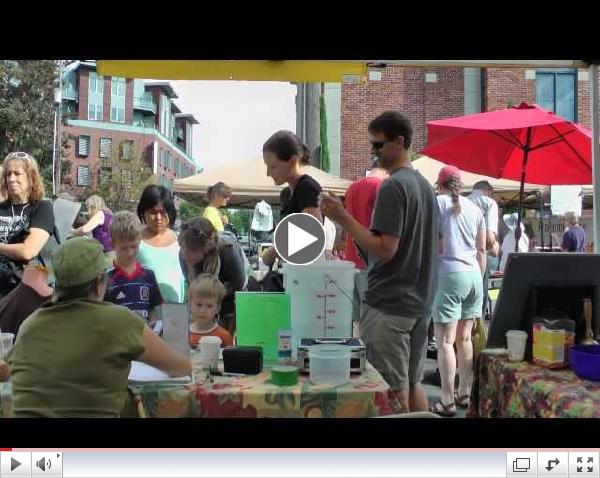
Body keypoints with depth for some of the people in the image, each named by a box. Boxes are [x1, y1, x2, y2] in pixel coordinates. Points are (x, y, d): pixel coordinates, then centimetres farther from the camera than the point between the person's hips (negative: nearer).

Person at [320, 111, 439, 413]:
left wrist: (342, 218, -19)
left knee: (393, 392, 0)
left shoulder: (392, 187, -15)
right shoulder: (425, 185, 13)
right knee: (413, 383, 17)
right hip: (420, 302, 9)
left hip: (388, 306, -9)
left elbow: (385, 250, -22)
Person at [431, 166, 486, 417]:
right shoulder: (475, 208, 14)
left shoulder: (438, 202, 0)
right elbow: (482, 250, 15)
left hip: (451, 273, -6)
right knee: (464, 338, 14)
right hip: (474, 274, 6)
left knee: (445, 341, -3)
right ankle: (464, 394, 22)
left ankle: (448, 402, -3)